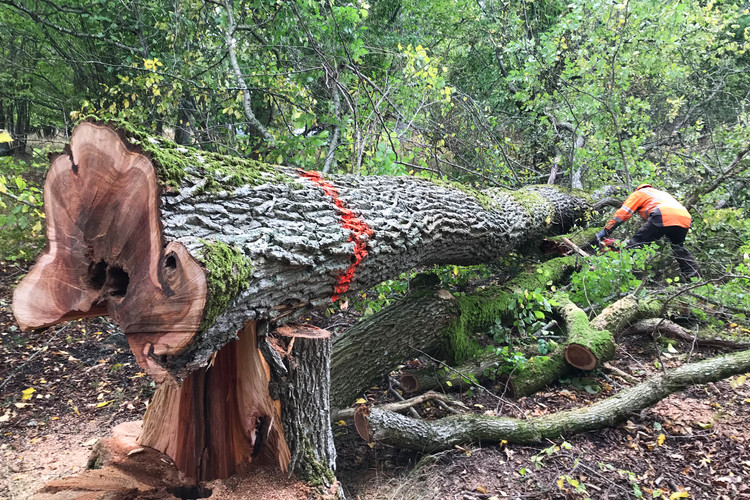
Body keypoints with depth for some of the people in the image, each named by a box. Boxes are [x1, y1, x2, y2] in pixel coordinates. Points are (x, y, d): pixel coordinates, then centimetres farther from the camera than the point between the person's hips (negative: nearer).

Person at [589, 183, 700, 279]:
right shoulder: (662, 193, 44)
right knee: (679, 246, 30)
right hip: (685, 217, 7)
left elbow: (622, 213, 14)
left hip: (664, 215, -7)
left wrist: (603, 233, 11)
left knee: (636, 243, -5)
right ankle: (695, 278, 28)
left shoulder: (638, 194, 26)